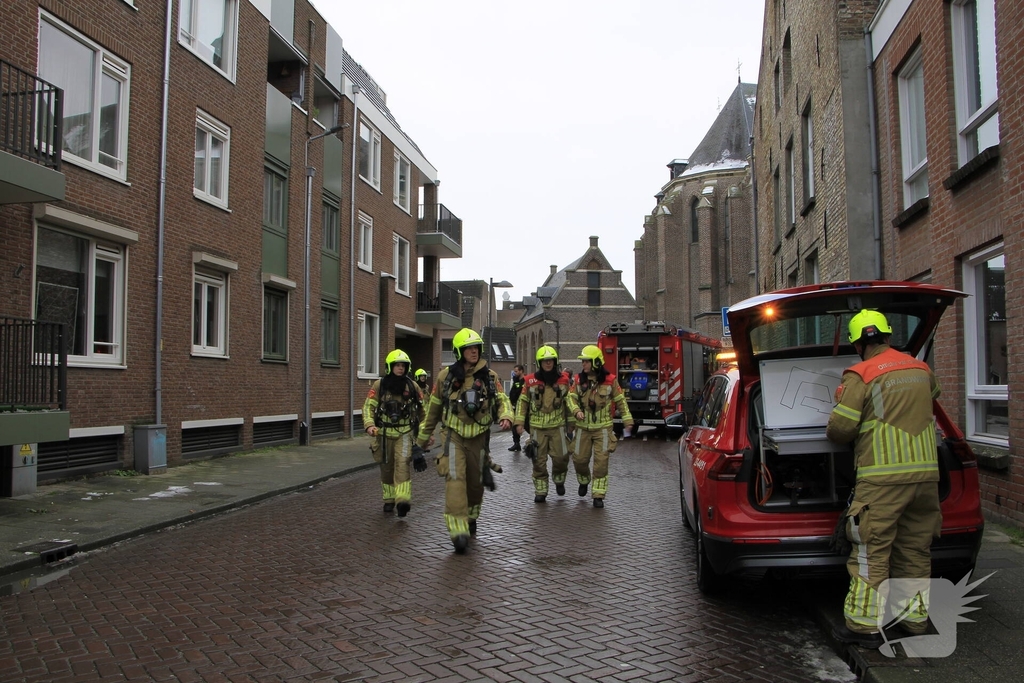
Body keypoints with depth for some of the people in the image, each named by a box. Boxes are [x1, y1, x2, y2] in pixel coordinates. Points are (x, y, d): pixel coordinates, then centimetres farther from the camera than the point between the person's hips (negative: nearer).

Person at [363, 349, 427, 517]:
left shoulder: (412, 386, 2)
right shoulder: (379, 385, -1)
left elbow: (421, 410, 13)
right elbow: (368, 406, -4)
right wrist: (369, 425, -21)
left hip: (405, 433, -1)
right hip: (384, 433, 1)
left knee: (402, 464, -18)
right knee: (386, 467, 11)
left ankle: (403, 500, -24)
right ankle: (389, 499, 28)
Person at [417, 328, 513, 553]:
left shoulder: (489, 376, 0)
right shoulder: (446, 376, -2)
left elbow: (502, 400, -3)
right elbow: (434, 408, 9)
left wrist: (506, 416, -27)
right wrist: (424, 435, 15)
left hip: (479, 436, 2)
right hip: (454, 435, -2)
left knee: (476, 481, 15)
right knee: (455, 479, -17)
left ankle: (471, 517, 41)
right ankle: (458, 531, -19)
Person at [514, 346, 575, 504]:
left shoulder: (563, 380, 3)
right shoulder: (531, 381, 0)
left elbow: (569, 402, 9)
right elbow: (522, 402, 5)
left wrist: (571, 424, 10)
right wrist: (519, 422, -1)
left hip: (558, 425, 0)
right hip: (537, 427, 0)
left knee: (561, 456, -2)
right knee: (539, 460, 4)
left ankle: (559, 480, 27)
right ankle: (540, 491, 15)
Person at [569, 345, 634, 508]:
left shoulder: (609, 380, -6)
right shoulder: (579, 380, 0)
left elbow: (620, 401, 2)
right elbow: (572, 399, 4)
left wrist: (627, 420, 2)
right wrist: (577, 411, -16)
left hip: (603, 427, -2)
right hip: (583, 427, 2)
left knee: (601, 461, -4)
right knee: (579, 458, 7)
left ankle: (598, 495, 4)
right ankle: (584, 481, 37)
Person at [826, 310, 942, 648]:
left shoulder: (861, 375, -8)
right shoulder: (921, 369, 12)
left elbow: (840, 429, -10)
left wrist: (840, 404, 11)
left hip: (883, 478, -6)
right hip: (926, 472, 6)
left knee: (872, 552, -1)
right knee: (916, 550, 15)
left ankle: (865, 625, 3)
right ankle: (916, 618, 24)